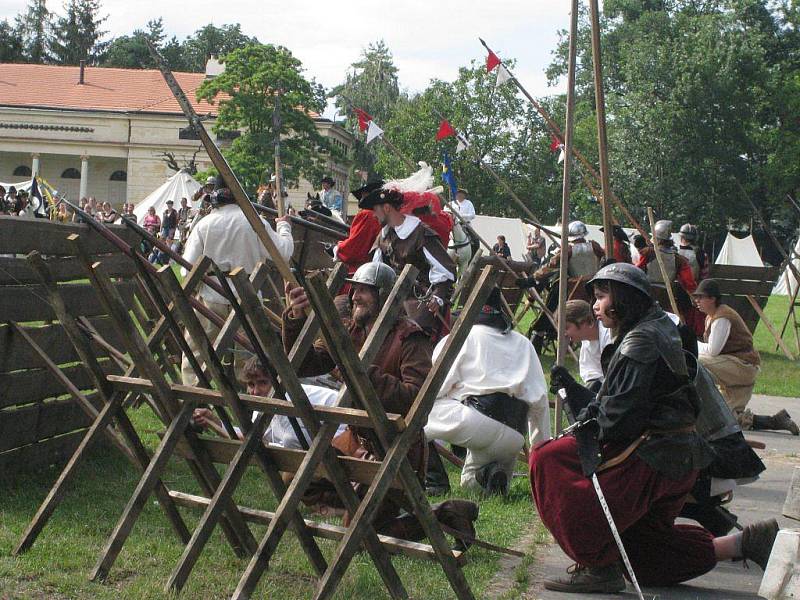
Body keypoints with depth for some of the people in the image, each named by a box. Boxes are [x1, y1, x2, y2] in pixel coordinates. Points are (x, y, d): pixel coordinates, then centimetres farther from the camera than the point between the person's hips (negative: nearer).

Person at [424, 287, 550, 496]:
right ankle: (498, 475, -5)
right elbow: (539, 400, 21)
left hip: (477, 420, -6)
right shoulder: (523, 343, 23)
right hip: (515, 437, 6)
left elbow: (434, 387, 3)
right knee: (470, 481, 29)